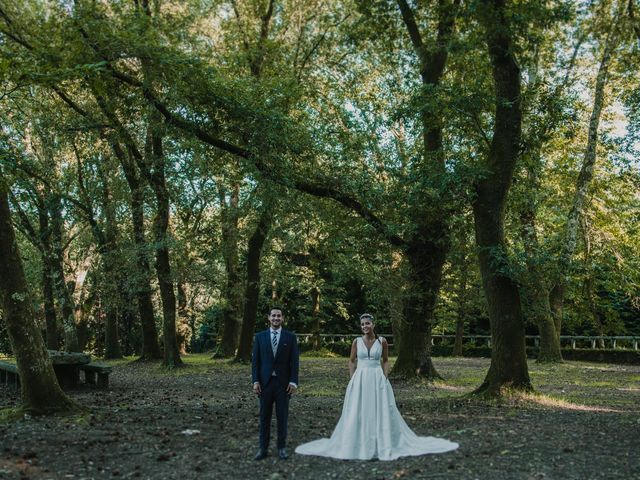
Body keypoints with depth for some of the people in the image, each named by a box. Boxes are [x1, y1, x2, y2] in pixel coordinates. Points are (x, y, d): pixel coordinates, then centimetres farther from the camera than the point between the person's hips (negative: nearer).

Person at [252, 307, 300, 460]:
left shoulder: (290, 337, 1)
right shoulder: (260, 336, 4)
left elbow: (294, 361, 0)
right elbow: (255, 360, 3)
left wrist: (293, 382, -7)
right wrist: (255, 381, -4)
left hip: (283, 383, -1)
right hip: (265, 382, 1)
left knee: (282, 417, 6)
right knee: (264, 416, 6)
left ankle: (281, 447, 16)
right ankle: (263, 448, 14)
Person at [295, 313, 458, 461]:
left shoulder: (382, 341, -1)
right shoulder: (357, 341, 1)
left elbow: (385, 361, 8)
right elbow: (352, 361, 8)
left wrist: (385, 378, -3)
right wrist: (352, 380, -1)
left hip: (377, 379, -1)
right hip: (360, 380, 1)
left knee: (381, 412, 2)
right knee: (358, 412, 3)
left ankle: (383, 444, 14)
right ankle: (358, 445, 15)